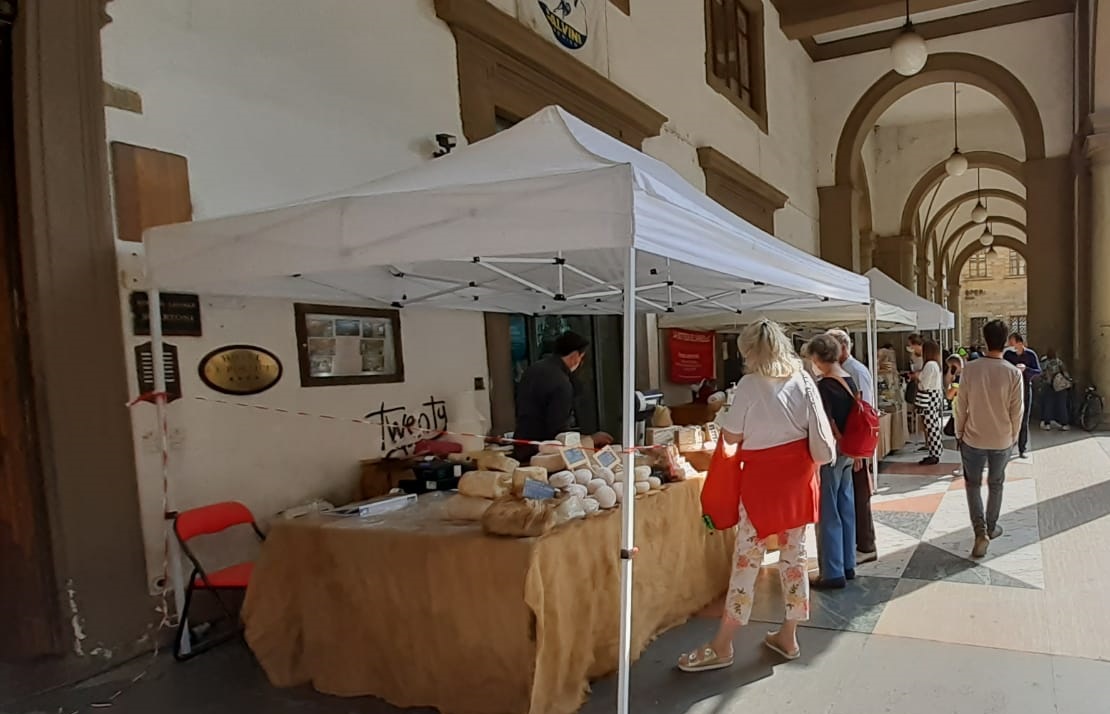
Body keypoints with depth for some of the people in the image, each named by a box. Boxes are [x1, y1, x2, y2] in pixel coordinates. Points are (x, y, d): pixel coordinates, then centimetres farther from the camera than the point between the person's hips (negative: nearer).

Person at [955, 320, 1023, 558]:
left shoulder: (970, 369, -13)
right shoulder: (1013, 373, -13)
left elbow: (961, 406, -7)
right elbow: (1017, 411, -6)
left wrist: (959, 433, 6)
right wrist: (1013, 437, 10)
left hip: (973, 439, -1)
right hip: (1002, 440, 1)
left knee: (973, 484, 15)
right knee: (996, 484, 21)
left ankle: (980, 532, 1)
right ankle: (991, 527, 35)